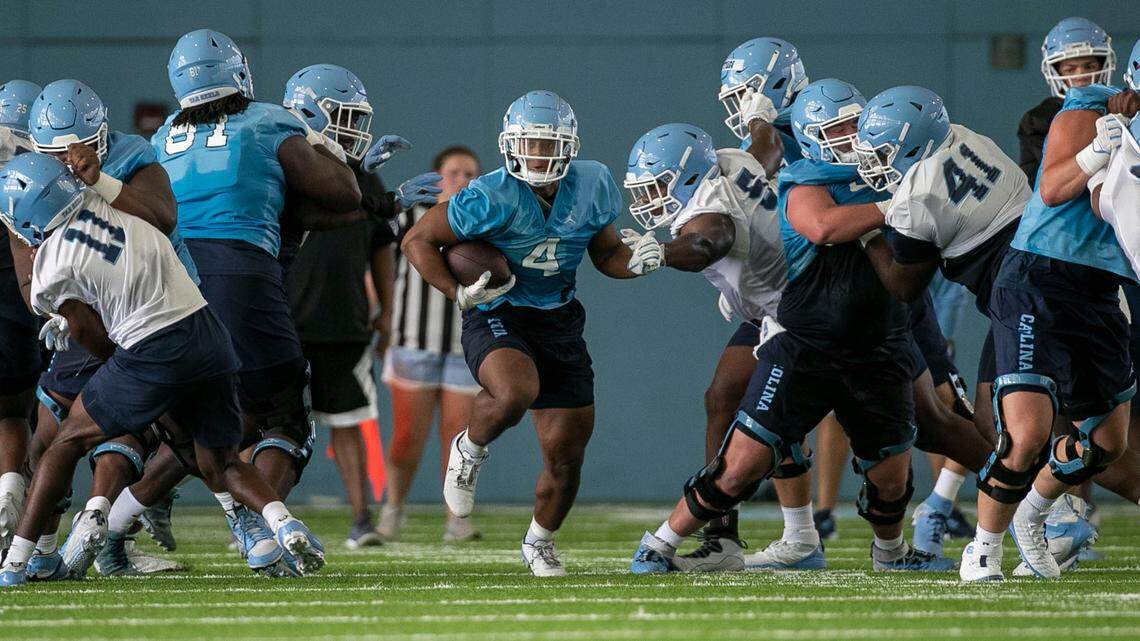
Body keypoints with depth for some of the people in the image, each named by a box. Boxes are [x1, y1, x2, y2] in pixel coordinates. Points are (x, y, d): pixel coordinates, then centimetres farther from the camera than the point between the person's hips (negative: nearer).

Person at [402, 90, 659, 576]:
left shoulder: (591, 187, -3)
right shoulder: (492, 198, -19)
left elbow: (606, 253, 13)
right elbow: (418, 240, -9)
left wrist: (634, 261, -10)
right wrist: (459, 293, -20)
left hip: (559, 322, 5)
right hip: (497, 316, -5)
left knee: (566, 453, 5)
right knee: (515, 393, -37)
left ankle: (540, 543, 32)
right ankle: (470, 449, -3)